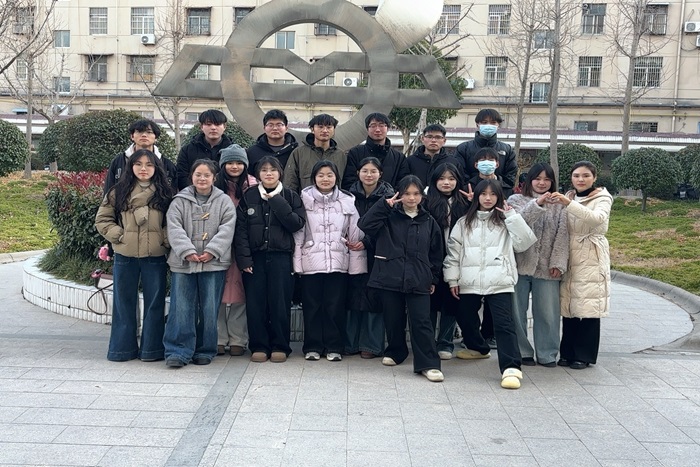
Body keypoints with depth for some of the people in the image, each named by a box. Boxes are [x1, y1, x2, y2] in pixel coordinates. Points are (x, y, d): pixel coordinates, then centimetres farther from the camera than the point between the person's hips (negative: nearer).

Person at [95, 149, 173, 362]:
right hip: (125, 256, 1)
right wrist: (119, 235, -5)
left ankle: (152, 348, 17)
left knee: (154, 303, 6)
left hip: (155, 256, 0)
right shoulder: (118, 192, 3)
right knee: (124, 303, 9)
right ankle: (123, 348, 20)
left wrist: (165, 239, -8)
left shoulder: (165, 193, 3)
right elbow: (102, 219, 6)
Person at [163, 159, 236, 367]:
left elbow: (226, 229, -3)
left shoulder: (224, 201, 8)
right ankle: (178, 351, 3)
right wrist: (187, 251, -17)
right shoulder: (179, 201, 8)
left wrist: (212, 251, -15)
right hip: (183, 263, 0)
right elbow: (174, 229, -3)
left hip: (214, 264, 0)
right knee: (181, 308, -2)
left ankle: (205, 351, 15)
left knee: (210, 309, 3)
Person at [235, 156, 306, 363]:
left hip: (280, 257, -1)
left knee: (280, 303, 0)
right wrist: (244, 258, -8)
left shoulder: (290, 197, 7)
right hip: (254, 258, 1)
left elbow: (297, 223, -7)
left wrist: (277, 202, -11)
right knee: (255, 303, 1)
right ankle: (259, 346, 12)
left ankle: (280, 346, 12)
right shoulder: (248, 197, 8)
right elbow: (241, 229, 2)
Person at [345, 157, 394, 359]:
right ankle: (351, 342, 14)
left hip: (376, 253, -2)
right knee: (354, 295, 4)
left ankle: (371, 344, 10)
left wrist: (366, 242, -17)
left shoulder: (388, 196, -2)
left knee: (373, 297, 0)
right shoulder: (351, 195, 7)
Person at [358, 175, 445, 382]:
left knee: (421, 322, -5)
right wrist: (384, 205, -13)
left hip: (418, 280, 0)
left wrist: (433, 279, 12)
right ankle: (395, 352, 33)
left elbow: (436, 254, 14)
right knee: (393, 320, 11)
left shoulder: (429, 222, 9)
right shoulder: (389, 216, 4)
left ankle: (428, 364, -2)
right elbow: (365, 224, -12)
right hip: (389, 278, 0)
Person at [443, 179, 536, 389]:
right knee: (465, 319, 18)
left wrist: (512, 215, -8)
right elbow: (453, 251, 10)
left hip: (499, 282, -3)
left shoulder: (505, 221, 7)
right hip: (469, 282, 4)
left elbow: (524, 242, -6)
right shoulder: (464, 222, 11)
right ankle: (478, 348, 44)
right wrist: (453, 279, 6)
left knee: (504, 324, -13)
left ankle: (511, 368, -16)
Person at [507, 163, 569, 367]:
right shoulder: (516, 200, 5)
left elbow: (562, 235, 2)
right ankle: (522, 352, 18)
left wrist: (558, 263, -8)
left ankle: (547, 354, 16)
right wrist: (537, 203, -27)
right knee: (518, 311, 5)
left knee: (547, 312, 4)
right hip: (520, 264, -1)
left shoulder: (559, 205, 9)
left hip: (547, 268, 1)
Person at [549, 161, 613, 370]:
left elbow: (597, 217, -24)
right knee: (568, 305, 4)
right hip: (569, 255, 4)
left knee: (587, 304, -4)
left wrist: (569, 204, -35)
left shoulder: (603, 198, -1)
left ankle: (584, 355, 5)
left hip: (591, 257, -4)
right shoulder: (568, 198, 14)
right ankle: (568, 353, 14)